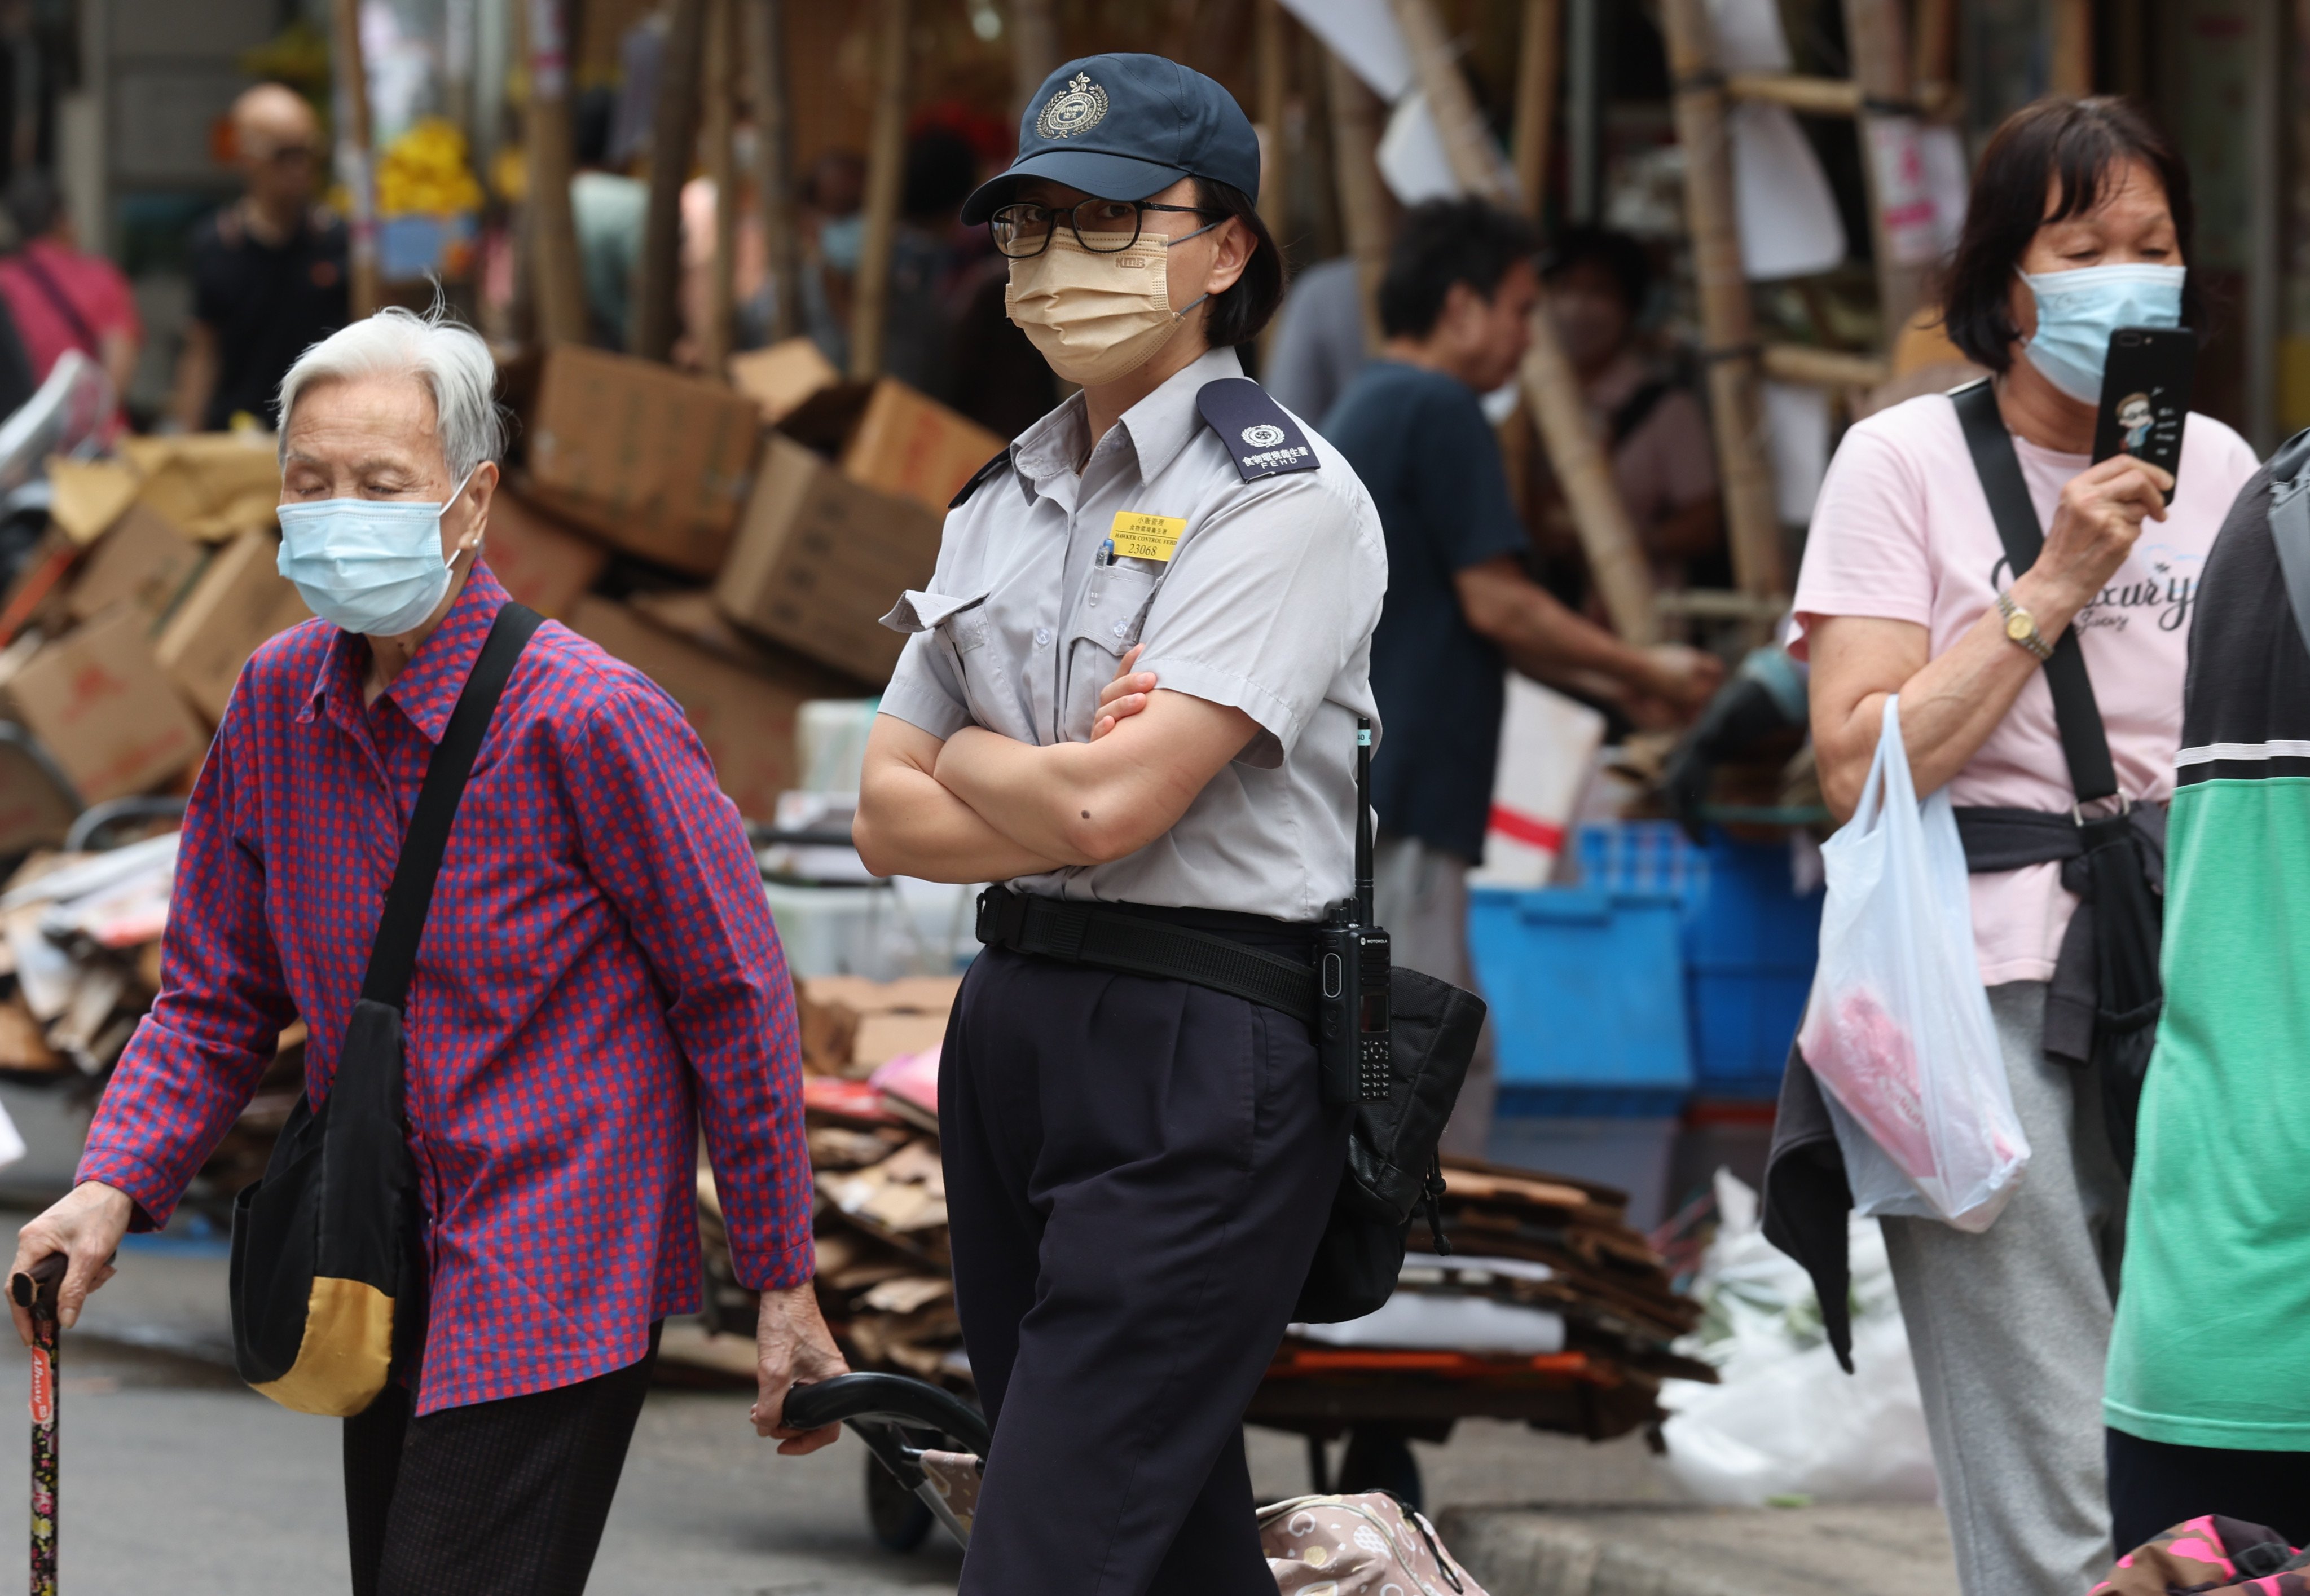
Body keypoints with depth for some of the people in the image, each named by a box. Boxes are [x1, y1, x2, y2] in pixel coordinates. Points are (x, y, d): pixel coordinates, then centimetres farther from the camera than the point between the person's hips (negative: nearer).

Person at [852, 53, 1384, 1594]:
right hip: (1014, 1027, 8)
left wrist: (968, 755, 2)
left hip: (1204, 1060, -8)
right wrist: (1062, 776, -8)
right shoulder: (1005, 502, 15)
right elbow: (891, 818, 9)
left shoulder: (1286, 498, -9)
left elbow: (1106, 806, -18)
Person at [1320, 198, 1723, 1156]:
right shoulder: (1439, 411, -10)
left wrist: (1619, 688, 23)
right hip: (1396, 791, -10)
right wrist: (1645, 671, 1)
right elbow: (1495, 604, -12)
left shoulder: (1360, 412, 20)